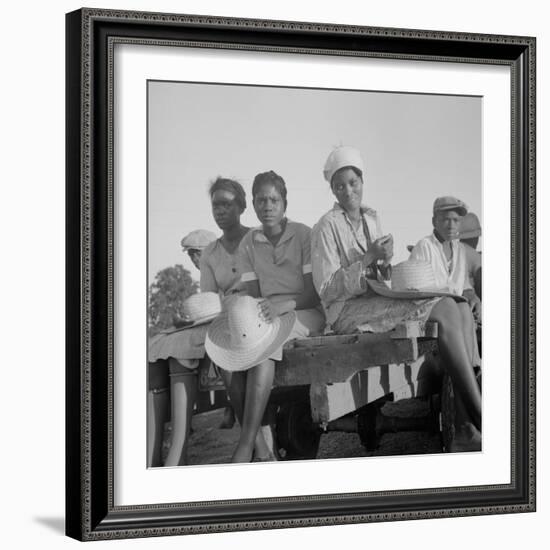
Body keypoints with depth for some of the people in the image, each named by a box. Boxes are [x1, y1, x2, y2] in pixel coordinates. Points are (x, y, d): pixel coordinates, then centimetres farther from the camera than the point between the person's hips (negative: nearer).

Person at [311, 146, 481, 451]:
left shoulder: (371, 219, 17)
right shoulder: (326, 227, -5)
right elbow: (326, 289, -10)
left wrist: (384, 263, -1)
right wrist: (369, 259, -16)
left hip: (377, 300, 7)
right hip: (347, 311, -7)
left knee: (462, 310, -15)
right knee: (446, 310, -26)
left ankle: (466, 427, -23)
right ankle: (479, 414, -27)